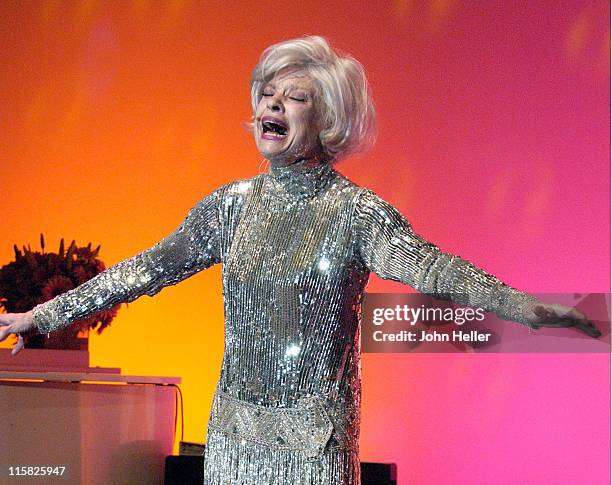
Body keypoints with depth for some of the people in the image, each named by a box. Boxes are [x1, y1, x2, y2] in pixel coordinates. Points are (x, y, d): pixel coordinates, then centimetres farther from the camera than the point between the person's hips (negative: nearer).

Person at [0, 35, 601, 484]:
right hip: (233, 430, 4)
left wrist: (530, 309, -38)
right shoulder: (232, 204, 6)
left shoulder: (356, 210, -8)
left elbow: (427, 267, -22)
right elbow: (148, 268, 10)